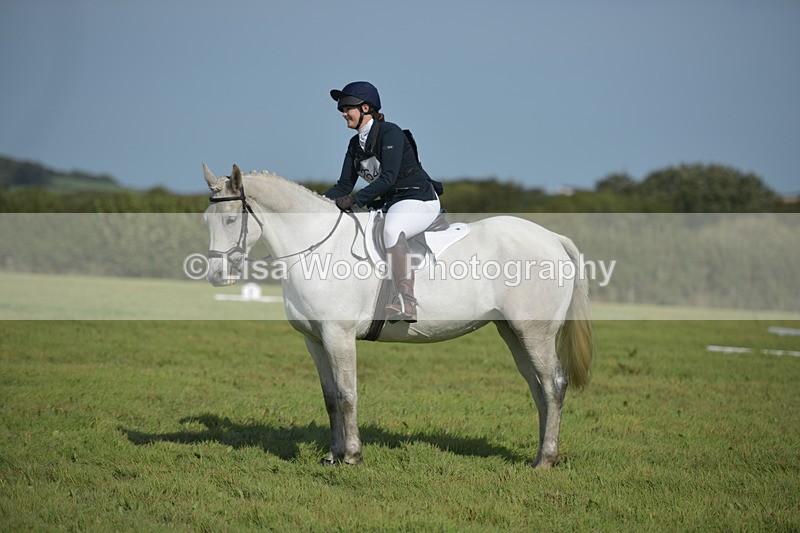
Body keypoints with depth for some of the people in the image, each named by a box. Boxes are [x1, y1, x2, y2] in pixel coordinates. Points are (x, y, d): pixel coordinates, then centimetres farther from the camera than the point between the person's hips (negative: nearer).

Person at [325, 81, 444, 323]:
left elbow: (388, 177, -25)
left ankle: (406, 301, -46)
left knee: (391, 228, -39)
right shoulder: (355, 144, 11)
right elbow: (344, 185, 9)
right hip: (388, 204, 9)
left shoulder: (390, 133, -14)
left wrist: (354, 200, -31)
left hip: (419, 199, -9)